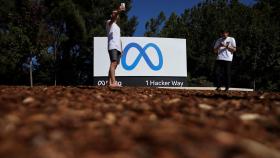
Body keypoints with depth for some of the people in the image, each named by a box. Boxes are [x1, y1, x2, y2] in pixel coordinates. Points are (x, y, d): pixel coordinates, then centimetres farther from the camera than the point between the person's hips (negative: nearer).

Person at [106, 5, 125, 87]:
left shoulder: (117, 26, 32)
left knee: (115, 64, 2)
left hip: (118, 47, 8)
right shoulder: (109, 23, 8)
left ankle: (109, 82, 3)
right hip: (112, 46, -8)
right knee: (113, 63, -22)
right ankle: (113, 82, -33)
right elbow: (112, 19, -17)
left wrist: (121, 48, 15)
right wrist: (118, 12, -35)